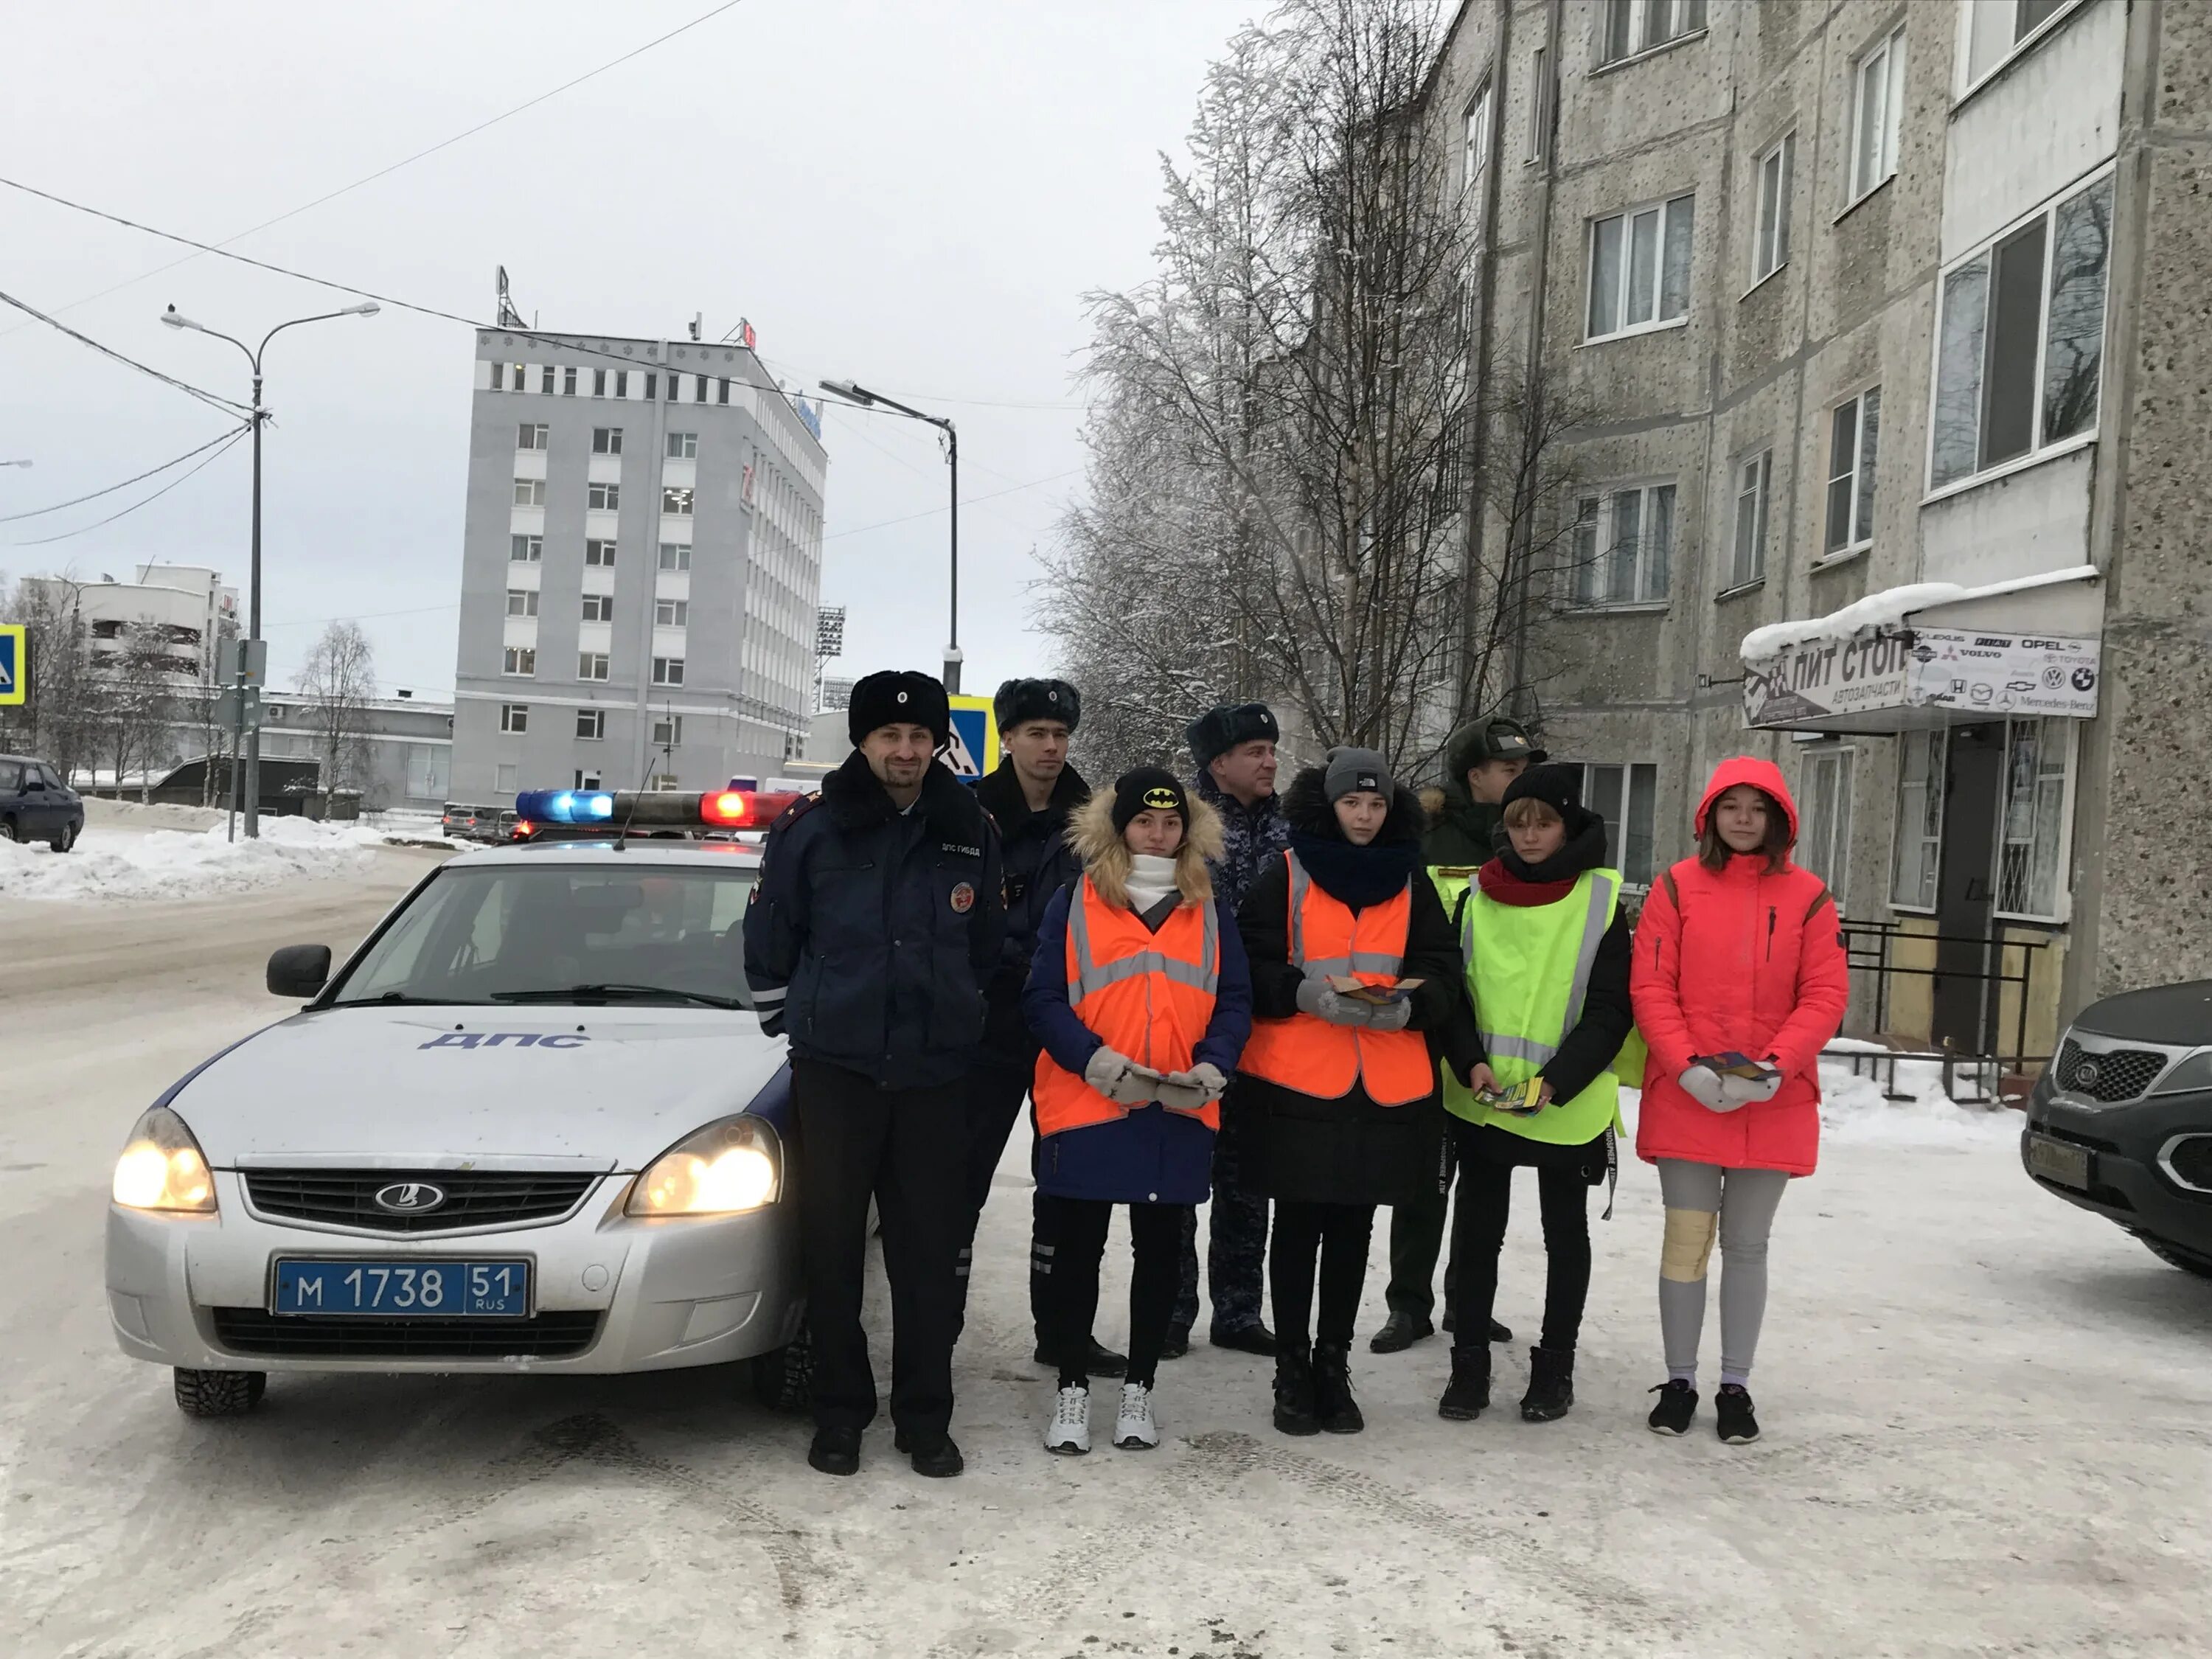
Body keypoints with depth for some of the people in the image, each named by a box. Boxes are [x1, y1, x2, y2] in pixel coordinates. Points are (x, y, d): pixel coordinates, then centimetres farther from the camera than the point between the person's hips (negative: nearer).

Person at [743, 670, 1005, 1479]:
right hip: (834, 1071, -1)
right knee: (831, 1246, 4)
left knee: (929, 1252, 5)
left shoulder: (970, 833, 4)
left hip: (935, 1075, 2)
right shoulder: (811, 828, -3)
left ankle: (925, 1418, 17)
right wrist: (796, 1024, 11)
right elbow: (768, 945, 7)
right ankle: (839, 1412, 17)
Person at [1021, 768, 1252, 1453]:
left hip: (1180, 1112, 3)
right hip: (1086, 1105, -2)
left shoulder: (1210, 911, 10)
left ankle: (1139, 1389, 24)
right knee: (1078, 1248, 5)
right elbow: (1044, 997, -3)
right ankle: (1072, 1390, 18)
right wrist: (1095, 1060, -17)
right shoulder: (1075, 901, 2)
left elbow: (1234, 1002, 8)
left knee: (1160, 1248, 10)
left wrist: (1212, 1067, -10)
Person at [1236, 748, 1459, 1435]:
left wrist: (1407, 1004, -15)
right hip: (1296, 1079, -3)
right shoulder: (1287, 874, -1)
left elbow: (1442, 971, 6)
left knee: (1352, 1227, 12)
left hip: (1386, 1086, 3)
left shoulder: (1410, 880, 9)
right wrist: (1308, 993, -21)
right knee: (1298, 1226, 5)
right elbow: (1252, 965, -5)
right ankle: (1292, 1371, 17)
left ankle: (1333, 1366, 25)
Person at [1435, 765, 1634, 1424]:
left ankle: (1555, 1368, 25)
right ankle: (1469, 1364, 19)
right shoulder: (1478, 895, 3)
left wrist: (1557, 1079, -17)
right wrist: (1471, 1062, -13)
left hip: (1569, 1105, -2)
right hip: (1479, 1098, 2)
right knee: (1476, 1228, 7)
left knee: (1565, 1230, 12)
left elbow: (1610, 1009, -6)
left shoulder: (1600, 899, -4)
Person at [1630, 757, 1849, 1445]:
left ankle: (1736, 1385, 20)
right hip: (1685, 1097, -1)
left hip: (1774, 1102, 1)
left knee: (1747, 1246, 9)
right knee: (1686, 1239, 4)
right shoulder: (1677, 887, 1)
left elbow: (1826, 994, -2)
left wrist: (1776, 1066, -16)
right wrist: (1687, 1065, -16)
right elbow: (1650, 987, -4)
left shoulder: (1807, 896, 3)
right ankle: (1679, 1380, 16)